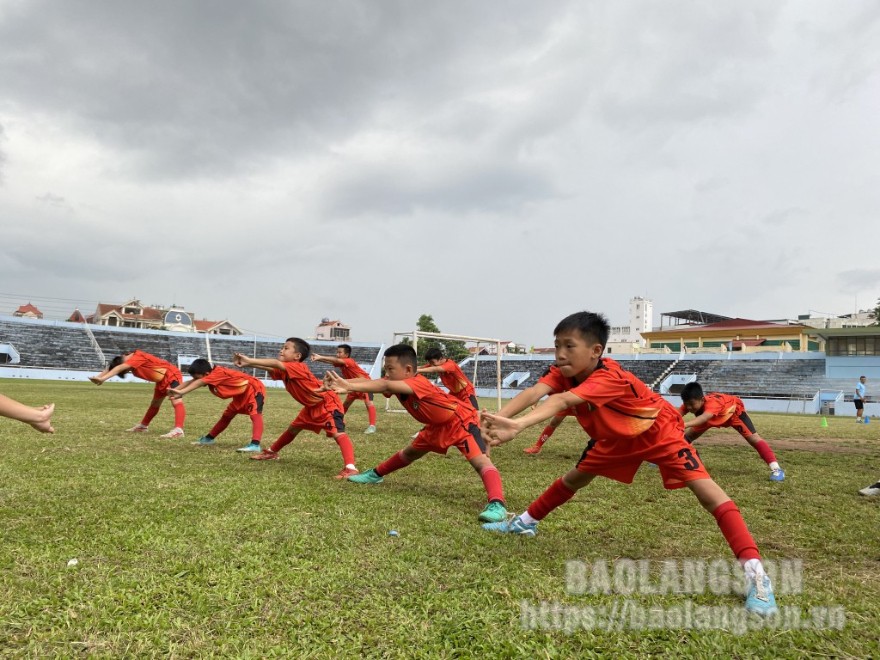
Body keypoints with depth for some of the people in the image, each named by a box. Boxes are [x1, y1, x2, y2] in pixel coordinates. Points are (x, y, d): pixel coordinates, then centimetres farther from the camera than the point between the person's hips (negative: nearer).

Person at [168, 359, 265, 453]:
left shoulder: (218, 373, -29)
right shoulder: (212, 376, -4)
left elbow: (199, 383, -40)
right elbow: (192, 382, -8)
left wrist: (181, 392, -48)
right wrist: (174, 390, -20)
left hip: (255, 389, -10)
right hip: (241, 394, 10)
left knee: (255, 414, -30)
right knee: (226, 416, 21)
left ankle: (255, 444, -44)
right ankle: (209, 438, 36)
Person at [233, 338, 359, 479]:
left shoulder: (298, 367, -26)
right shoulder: (284, 371, 2)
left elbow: (276, 364, -37)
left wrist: (249, 360, -37)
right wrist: (247, 363, -21)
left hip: (328, 404, -10)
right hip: (312, 406, 10)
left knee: (338, 433, -27)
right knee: (293, 428, 23)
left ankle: (350, 468, -41)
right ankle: (271, 452, 42)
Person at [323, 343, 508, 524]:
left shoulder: (419, 383, -36)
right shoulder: (397, 383, -9)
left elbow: (386, 386, -52)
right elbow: (376, 384, -21)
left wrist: (350, 386, -60)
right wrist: (342, 383, -38)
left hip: (461, 421, -9)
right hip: (437, 425, 9)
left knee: (480, 461, -30)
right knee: (409, 453, 23)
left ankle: (497, 504, -43)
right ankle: (376, 474, 42)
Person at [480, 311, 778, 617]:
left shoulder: (608, 377, -41)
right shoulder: (564, 373, -19)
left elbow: (562, 401, -57)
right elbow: (534, 392, -37)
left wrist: (518, 425, -70)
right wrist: (499, 417, -55)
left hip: (659, 431, -7)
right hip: (617, 437, 7)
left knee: (705, 489, -23)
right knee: (574, 478, 13)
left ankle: (754, 571, -21)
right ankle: (526, 522, 32)